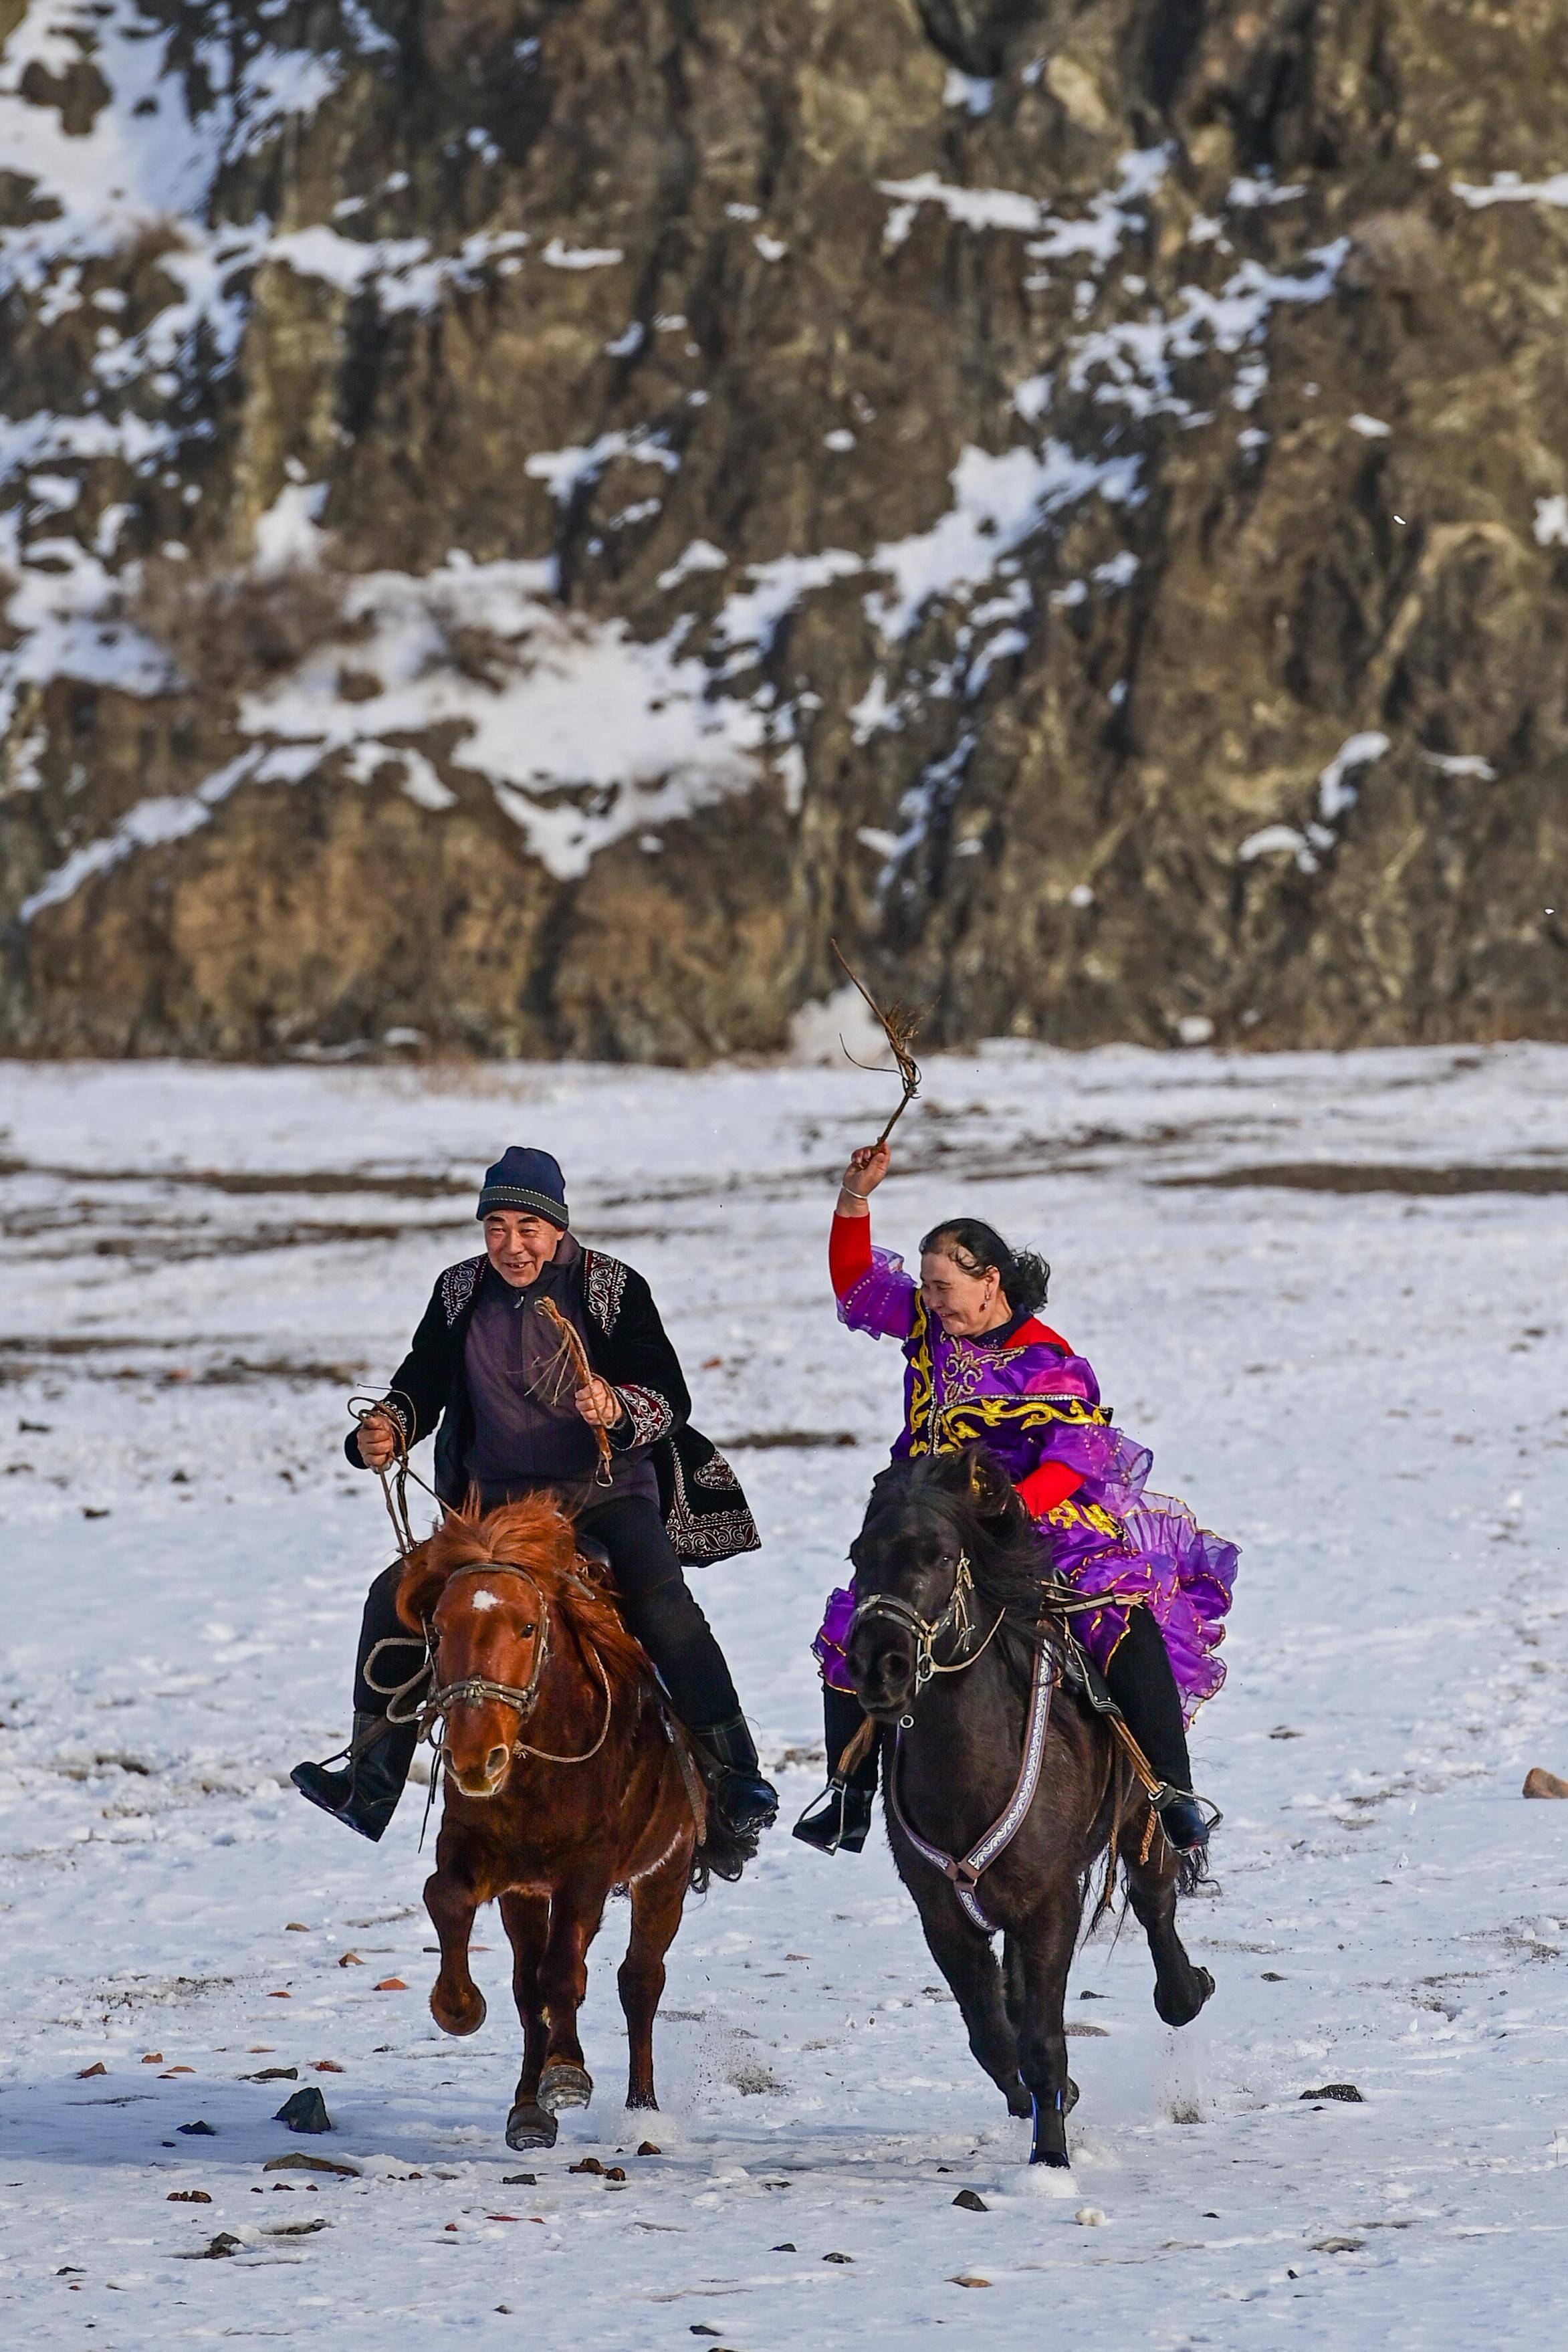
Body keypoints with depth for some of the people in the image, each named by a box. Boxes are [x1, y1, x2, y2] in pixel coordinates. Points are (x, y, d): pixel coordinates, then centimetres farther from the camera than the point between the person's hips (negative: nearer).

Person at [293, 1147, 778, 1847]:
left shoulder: (613, 1287, -7)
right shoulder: (460, 1293, 4)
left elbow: (670, 1399, -12)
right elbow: (421, 1384, 9)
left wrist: (618, 1411, -34)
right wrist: (386, 1429, -13)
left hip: (608, 1493, -4)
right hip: (498, 1501, 4)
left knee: (662, 1602, -29)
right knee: (396, 1595, -9)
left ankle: (735, 1776, -27)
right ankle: (370, 1782, 2)